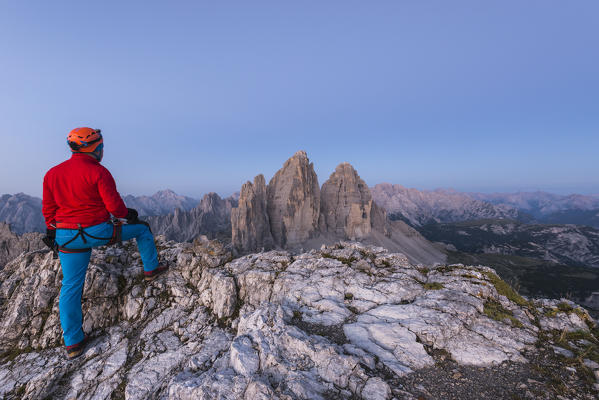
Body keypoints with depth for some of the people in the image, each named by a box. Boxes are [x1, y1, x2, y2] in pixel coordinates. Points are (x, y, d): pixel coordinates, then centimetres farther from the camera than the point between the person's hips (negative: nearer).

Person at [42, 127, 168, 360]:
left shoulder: (52, 173, 7)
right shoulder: (98, 172, -13)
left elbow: (48, 208, 13)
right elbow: (113, 204, -15)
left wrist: (52, 231, 25)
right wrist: (127, 215, 5)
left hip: (66, 236, 6)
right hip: (97, 232, -6)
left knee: (71, 287, 13)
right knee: (142, 228, 18)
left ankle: (72, 343, 22)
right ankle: (150, 269, 29)